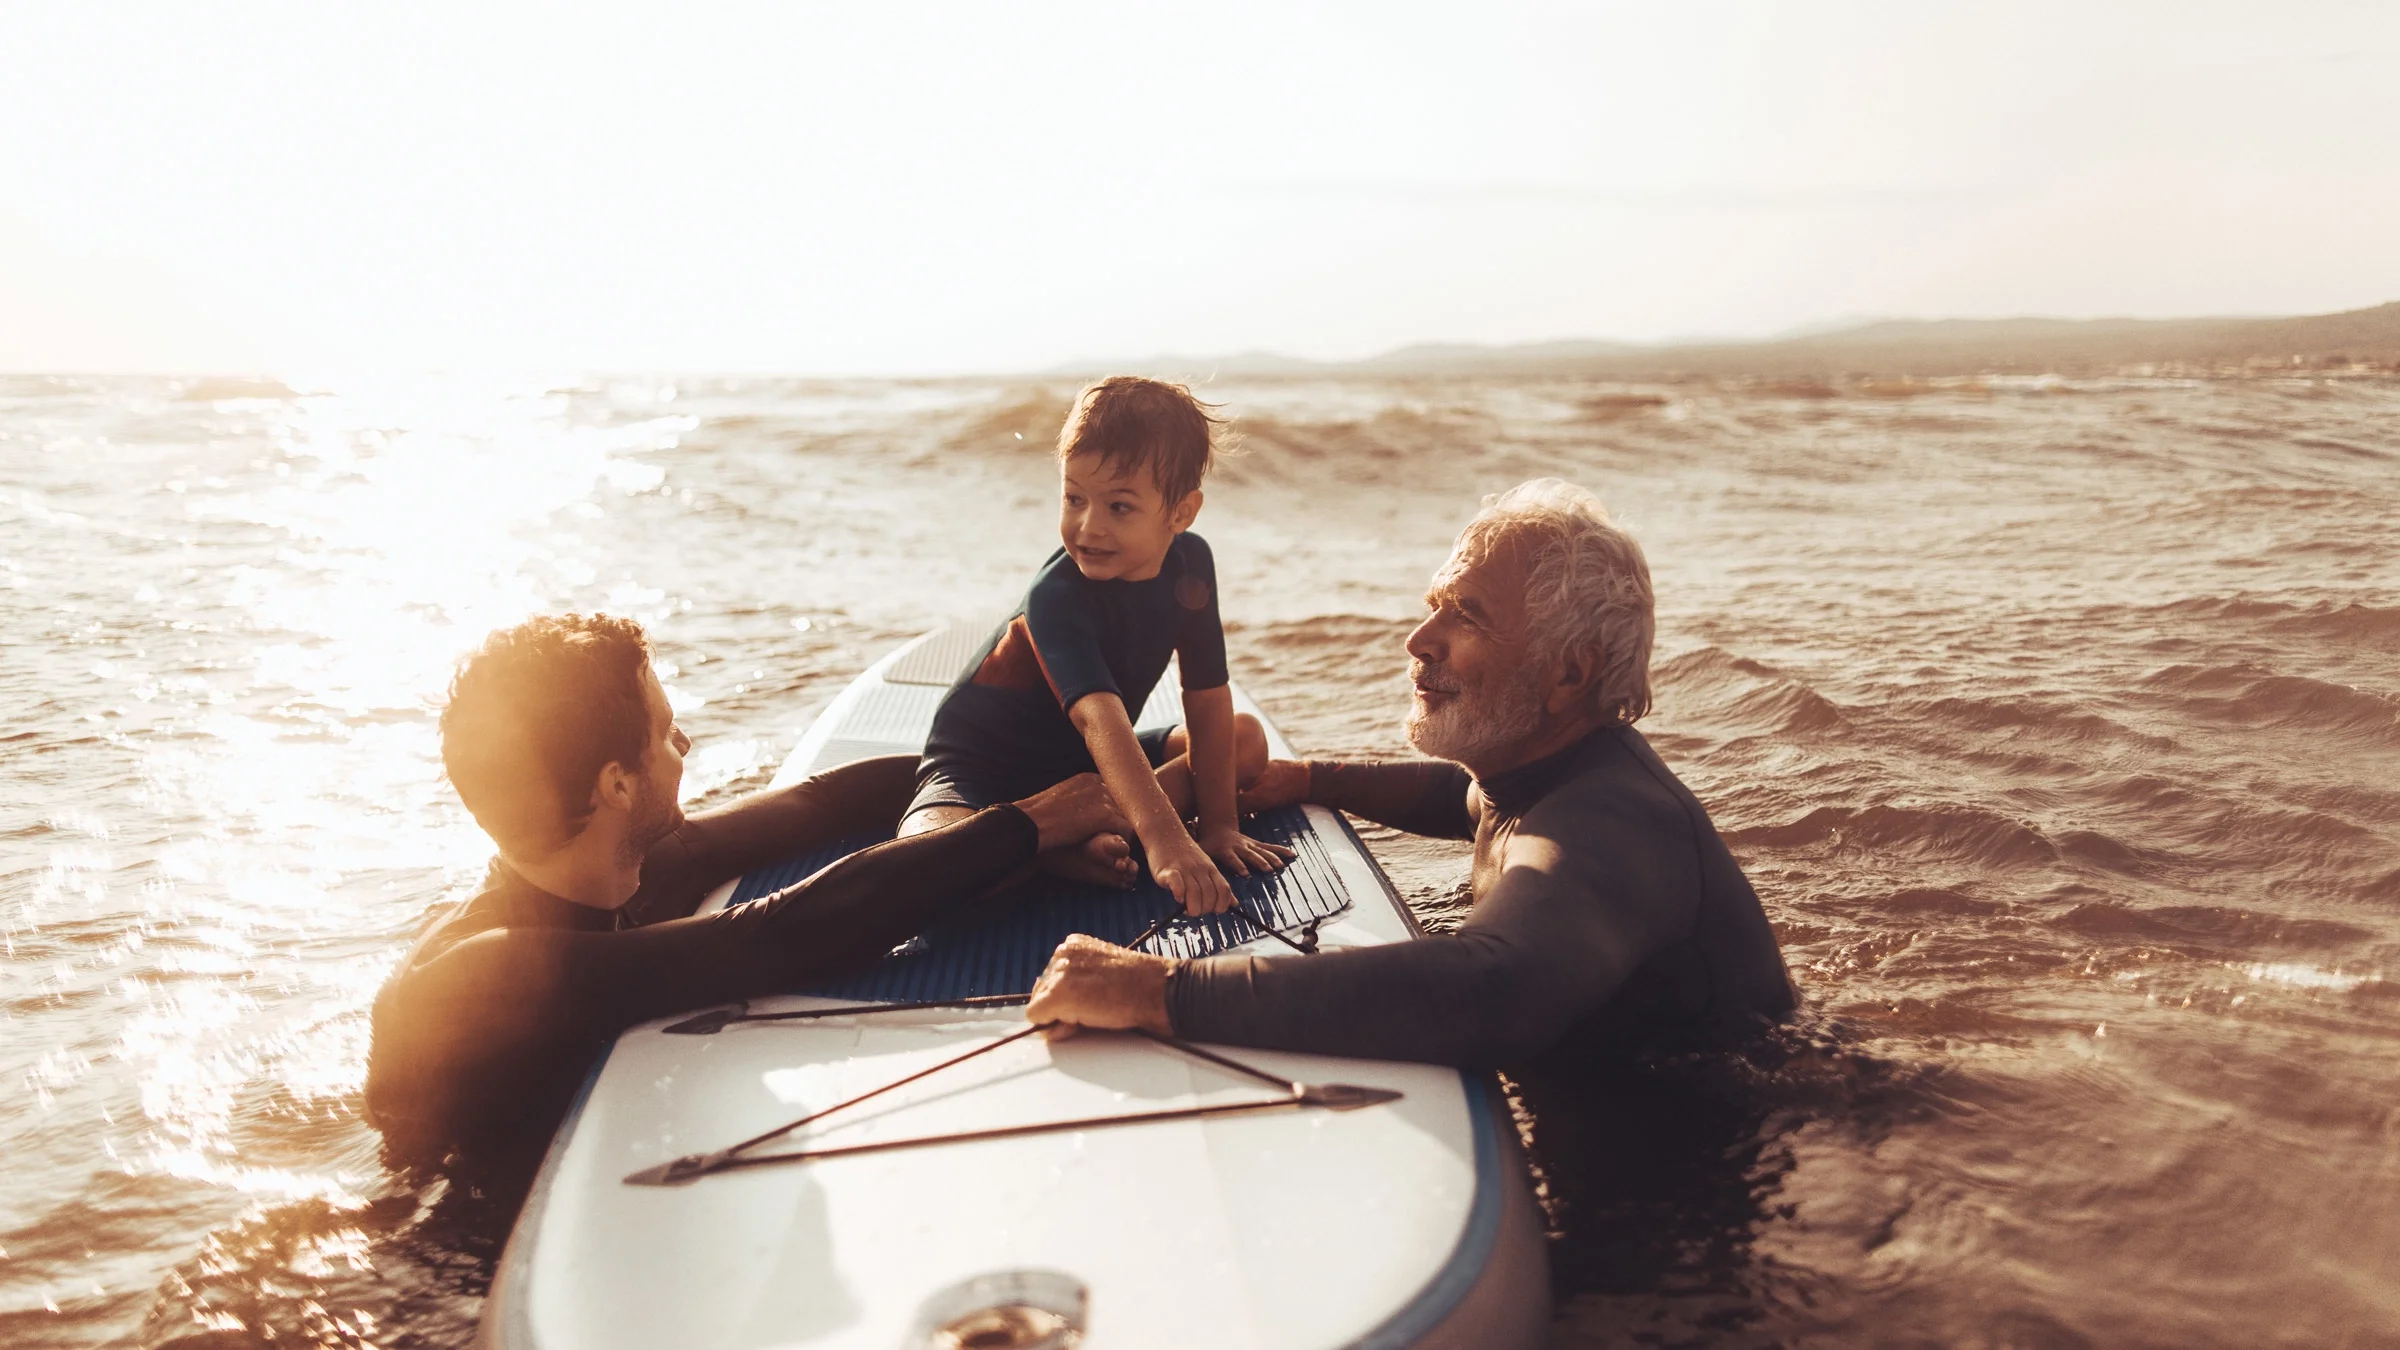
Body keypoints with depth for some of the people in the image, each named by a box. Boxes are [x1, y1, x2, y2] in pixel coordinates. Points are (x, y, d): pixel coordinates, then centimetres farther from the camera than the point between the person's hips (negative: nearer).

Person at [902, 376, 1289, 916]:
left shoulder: (1190, 563, -11)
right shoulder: (1056, 595, -30)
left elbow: (1208, 700, -8)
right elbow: (1099, 717, -43)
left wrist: (1218, 823, -13)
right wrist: (1164, 839, -55)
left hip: (1086, 763, 7)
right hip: (983, 772, -7)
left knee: (1247, 739, -3)